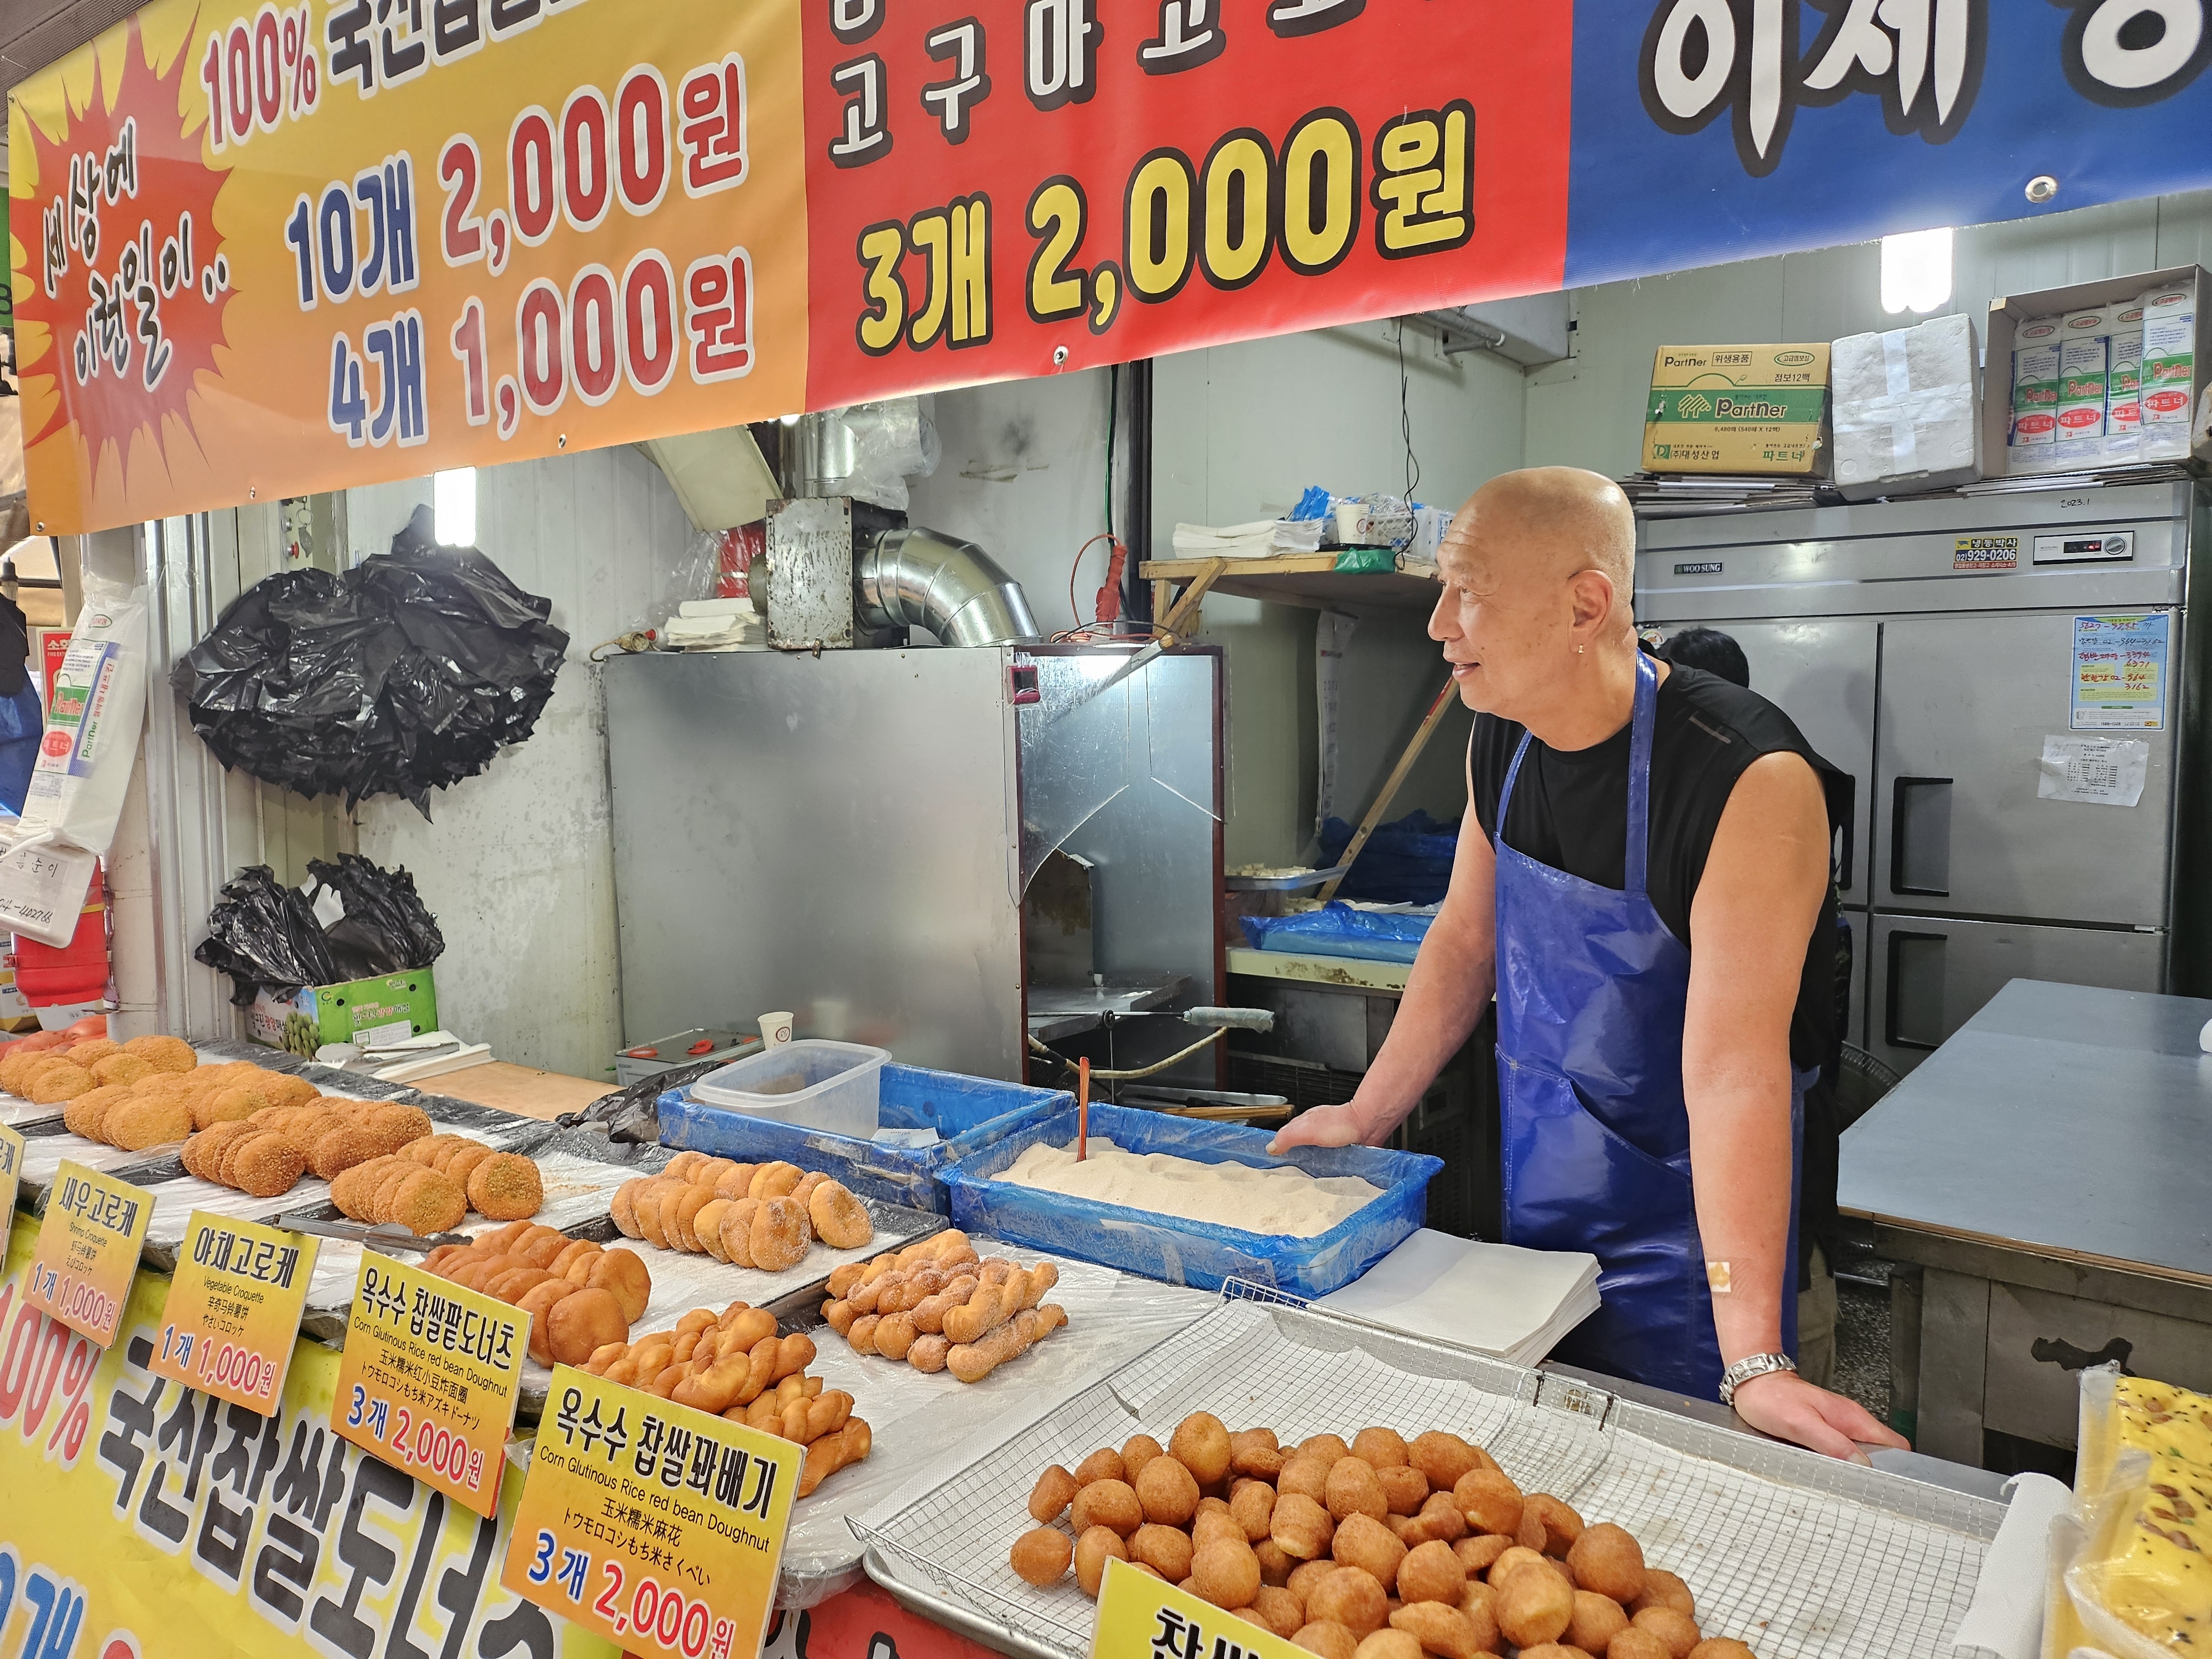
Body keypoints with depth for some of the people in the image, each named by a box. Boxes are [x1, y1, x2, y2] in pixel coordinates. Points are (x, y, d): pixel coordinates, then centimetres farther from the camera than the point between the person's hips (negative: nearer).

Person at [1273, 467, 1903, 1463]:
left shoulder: (1749, 780, -28)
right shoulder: (1500, 744, -6)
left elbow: (1733, 1069, -32)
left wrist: (1753, 1362, -31)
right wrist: (1368, 1116, 8)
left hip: (1677, 1206, -6)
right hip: (1534, 1193, 6)